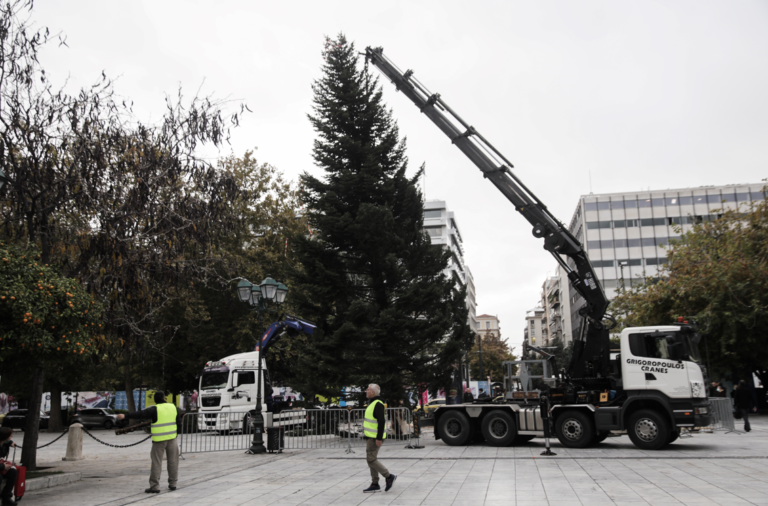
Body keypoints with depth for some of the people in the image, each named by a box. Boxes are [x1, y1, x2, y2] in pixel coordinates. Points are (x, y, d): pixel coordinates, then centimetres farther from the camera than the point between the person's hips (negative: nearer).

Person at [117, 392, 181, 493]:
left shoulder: (155, 409, -9)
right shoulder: (173, 407, 5)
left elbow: (140, 414, -19)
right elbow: (179, 423, 10)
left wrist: (125, 416, -18)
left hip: (159, 440, -4)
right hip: (172, 439, 4)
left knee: (156, 463, 1)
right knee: (172, 461, 12)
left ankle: (155, 486, 1)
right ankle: (173, 483, 18)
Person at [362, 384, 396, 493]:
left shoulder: (378, 404, -17)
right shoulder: (372, 403, 15)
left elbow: (381, 421, -23)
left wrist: (379, 438, -25)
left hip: (375, 438, -10)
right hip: (370, 437, 10)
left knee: (371, 459, -9)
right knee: (372, 459, 10)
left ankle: (389, 477, 0)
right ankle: (375, 485, 15)